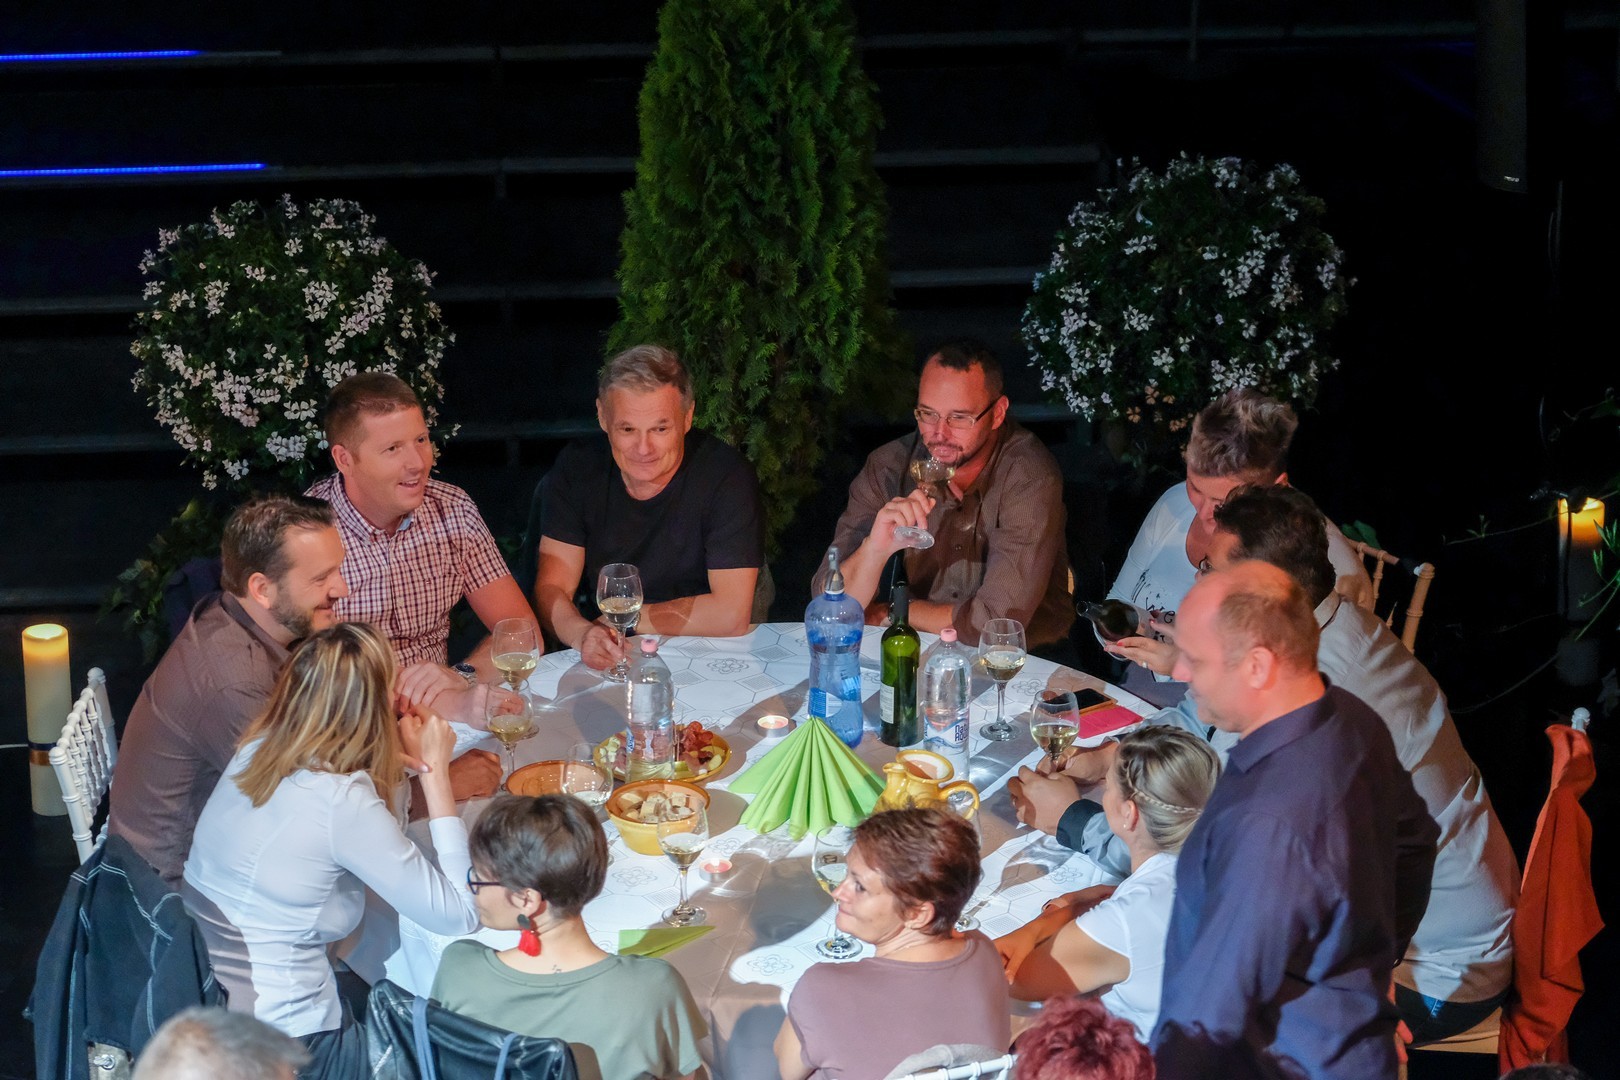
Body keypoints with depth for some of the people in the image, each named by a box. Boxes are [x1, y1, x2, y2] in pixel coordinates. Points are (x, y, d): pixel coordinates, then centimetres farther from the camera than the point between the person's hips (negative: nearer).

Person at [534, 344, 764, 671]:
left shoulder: (727, 476, -14)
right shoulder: (576, 469, -4)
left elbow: (731, 615, -19)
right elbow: (551, 589, -6)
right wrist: (584, 634, -28)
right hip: (601, 666, 2)